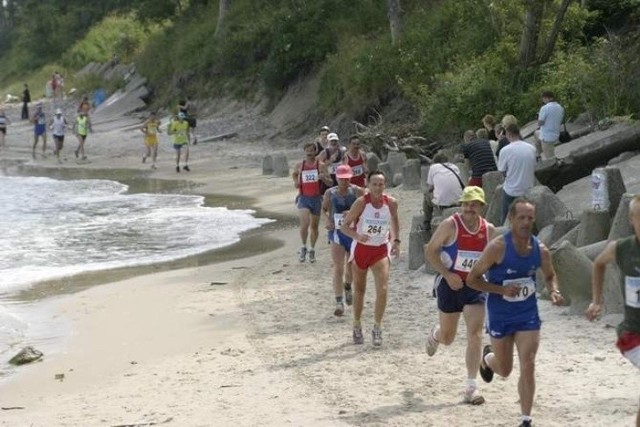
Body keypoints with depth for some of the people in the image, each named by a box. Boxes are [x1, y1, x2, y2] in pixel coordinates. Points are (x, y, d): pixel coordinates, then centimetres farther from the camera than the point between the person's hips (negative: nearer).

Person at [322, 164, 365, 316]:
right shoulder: (330, 193, -2)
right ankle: (339, 302, -10)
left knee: (352, 266, 16)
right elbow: (324, 209, 12)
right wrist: (328, 220, -7)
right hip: (337, 233, 0)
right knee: (338, 268, -10)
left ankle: (347, 286, 49)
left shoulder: (357, 191, -8)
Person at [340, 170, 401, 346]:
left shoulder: (391, 203, -8)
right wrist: (357, 236, -31)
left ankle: (377, 329, -2)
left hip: (381, 250, 1)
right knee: (359, 290, 11)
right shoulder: (361, 202, -16)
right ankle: (357, 327, 29)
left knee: (382, 289, -14)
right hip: (361, 249, -1)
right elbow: (344, 226, -13)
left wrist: (396, 240, 6)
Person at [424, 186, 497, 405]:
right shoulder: (450, 225, -14)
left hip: (475, 286, 2)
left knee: (475, 334, -10)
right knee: (448, 337, 11)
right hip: (450, 284, -2)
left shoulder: (489, 230, -2)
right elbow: (430, 251, -10)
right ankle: (435, 334, 51)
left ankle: (471, 387, -4)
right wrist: (448, 274, -20)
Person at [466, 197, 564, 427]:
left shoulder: (540, 250, -7)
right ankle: (487, 358, 49)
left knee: (528, 366, -7)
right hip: (500, 315, -2)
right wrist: (503, 290, -26)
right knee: (505, 370, 12)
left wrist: (554, 291, -9)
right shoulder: (497, 247, -20)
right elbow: (472, 279, -15)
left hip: (528, 314, 2)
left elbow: (550, 275, 13)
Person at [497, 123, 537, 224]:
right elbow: (534, 168, 6)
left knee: (505, 218, 13)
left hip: (511, 191, -4)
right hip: (529, 189, 4)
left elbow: (501, 170, -7)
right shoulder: (532, 148, -4)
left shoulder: (505, 150, -16)